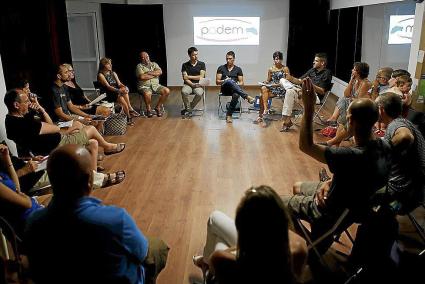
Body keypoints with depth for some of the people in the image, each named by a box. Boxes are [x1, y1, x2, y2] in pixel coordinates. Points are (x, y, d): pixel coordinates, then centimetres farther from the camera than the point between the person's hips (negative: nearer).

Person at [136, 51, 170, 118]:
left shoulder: (154, 64, 16)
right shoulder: (139, 66, 3)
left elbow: (160, 72, -3)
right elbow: (142, 77, -14)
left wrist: (148, 73, -10)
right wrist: (154, 74, -3)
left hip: (156, 85, 4)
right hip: (144, 86, -4)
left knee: (167, 91, -21)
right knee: (147, 94, -38)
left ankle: (158, 107, -4)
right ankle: (148, 109, -8)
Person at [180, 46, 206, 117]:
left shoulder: (201, 64, 7)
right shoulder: (185, 65, 8)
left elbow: (201, 77, -2)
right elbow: (185, 78, -1)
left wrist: (189, 76, -3)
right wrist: (193, 84, -16)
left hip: (198, 85, 0)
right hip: (188, 84, 0)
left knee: (199, 94, -35)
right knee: (184, 92, -35)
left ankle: (188, 109, -11)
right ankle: (188, 109, -12)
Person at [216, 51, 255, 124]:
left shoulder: (238, 69, 15)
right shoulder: (221, 68, 13)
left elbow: (241, 82, 12)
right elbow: (217, 82, 8)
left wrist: (237, 84, -10)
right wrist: (224, 81, -11)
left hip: (234, 89, 1)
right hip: (224, 89, -1)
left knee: (236, 95, -39)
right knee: (229, 81, -37)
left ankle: (229, 115, -28)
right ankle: (247, 97, -46)